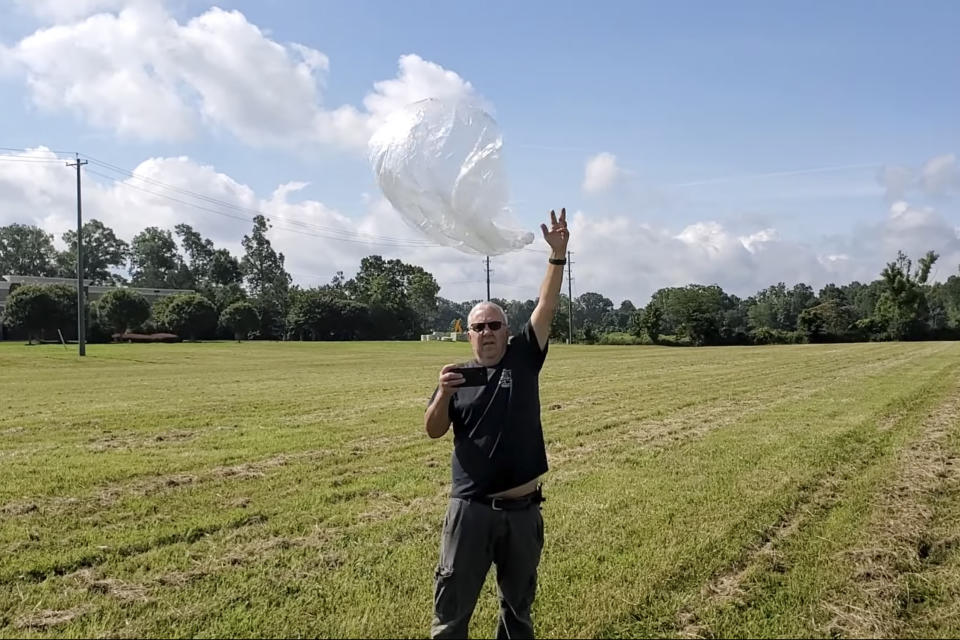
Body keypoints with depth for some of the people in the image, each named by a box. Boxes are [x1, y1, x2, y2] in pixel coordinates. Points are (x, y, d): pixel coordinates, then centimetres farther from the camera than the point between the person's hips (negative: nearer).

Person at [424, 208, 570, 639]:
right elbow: (434, 431, -1)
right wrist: (443, 394, -20)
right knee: (452, 605, 5)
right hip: (471, 508, -1)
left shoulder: (523, 359, 3)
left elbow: (546, 307, -6)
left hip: (523, 508, 1)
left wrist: (558, 255, -15)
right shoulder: (458, 376, 3)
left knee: (518, 602, 19)